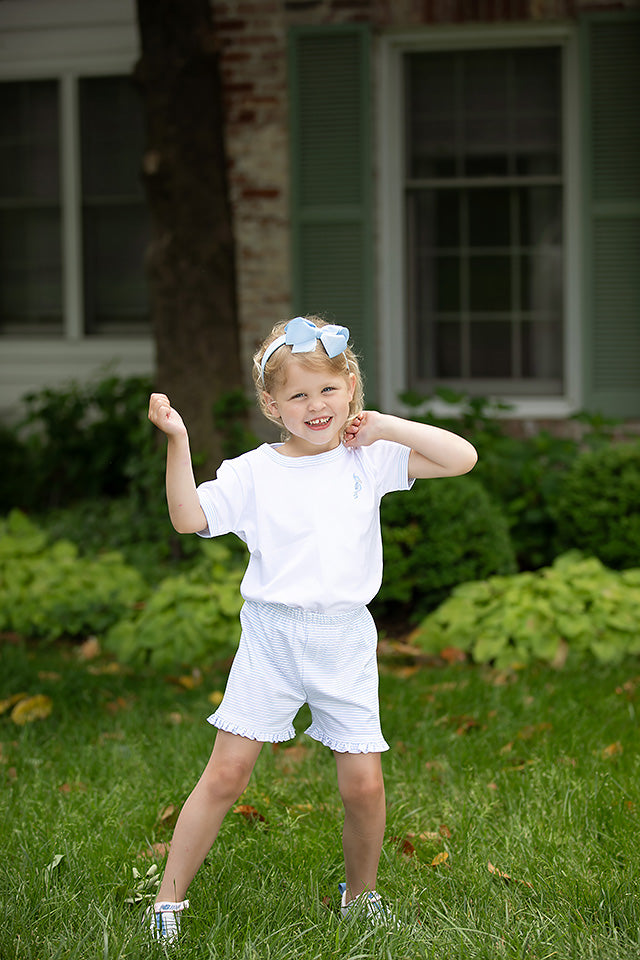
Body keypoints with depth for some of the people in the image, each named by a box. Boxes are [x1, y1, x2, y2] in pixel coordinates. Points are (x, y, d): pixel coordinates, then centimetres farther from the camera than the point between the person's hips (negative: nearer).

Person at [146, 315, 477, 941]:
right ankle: (169, 897, 8)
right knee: (226, 773, -2)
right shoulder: (253, 472, 0)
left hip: (345, 641, 1)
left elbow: (462, 458, -2)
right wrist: (177, 443, -16)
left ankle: (360, 892, 26)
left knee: (363, 784, 1)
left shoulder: (369, 460, 3)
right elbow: (190, 517, -7)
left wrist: (386, 426, -5)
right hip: (271, 637, -1)